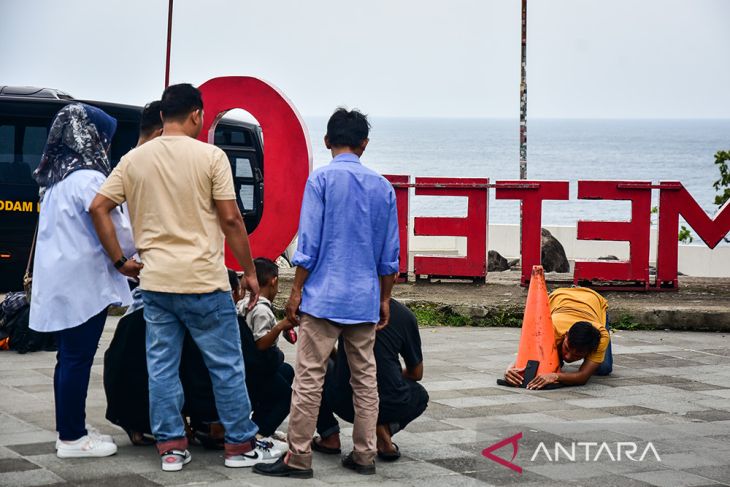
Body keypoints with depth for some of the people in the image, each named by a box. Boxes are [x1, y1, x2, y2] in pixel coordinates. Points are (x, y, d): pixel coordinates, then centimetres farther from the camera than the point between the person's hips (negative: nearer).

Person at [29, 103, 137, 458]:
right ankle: (72, 438, 0)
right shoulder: (88, 179, -15)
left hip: (60, 282, 9)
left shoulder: (55, 180, 14)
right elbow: (117, 235, -14)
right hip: (83, 284, -9)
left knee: (68, 358, 13)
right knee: (78, 359, -4)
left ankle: (69, 430, 19)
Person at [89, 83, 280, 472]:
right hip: (204, 281, -4)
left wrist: (120, 260, 9)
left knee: (162, 366, 10)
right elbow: (230, 220, -8)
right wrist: (249, 271, 1)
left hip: (154, 281, 4)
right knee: (226, 366, 7)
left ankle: (170, 447, 13)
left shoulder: (134, 159, 5)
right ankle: (241, 445, 14)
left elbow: (98, 208, 2)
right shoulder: (210, 156, -7)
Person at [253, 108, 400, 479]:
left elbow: (309, 243, -9)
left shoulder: (321, 179, -6)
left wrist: (296, 291, -2)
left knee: (309, 377, -3)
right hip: (365, 299, 5)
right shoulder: (382, 186, 8)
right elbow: (390, 254, 10)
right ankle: (364, 455, 13)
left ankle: (298, 458, -2)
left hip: (324, 295, -5)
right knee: (365, 377, 10)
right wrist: (384, 299, 19)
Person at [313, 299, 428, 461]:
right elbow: (416, 374, 11)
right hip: (389, 405, 0)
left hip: (345, 404, 0)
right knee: (420, 396, 34)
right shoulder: (405, 315, 1)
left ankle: (330, 437, 20)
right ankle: (384, 429, 6)